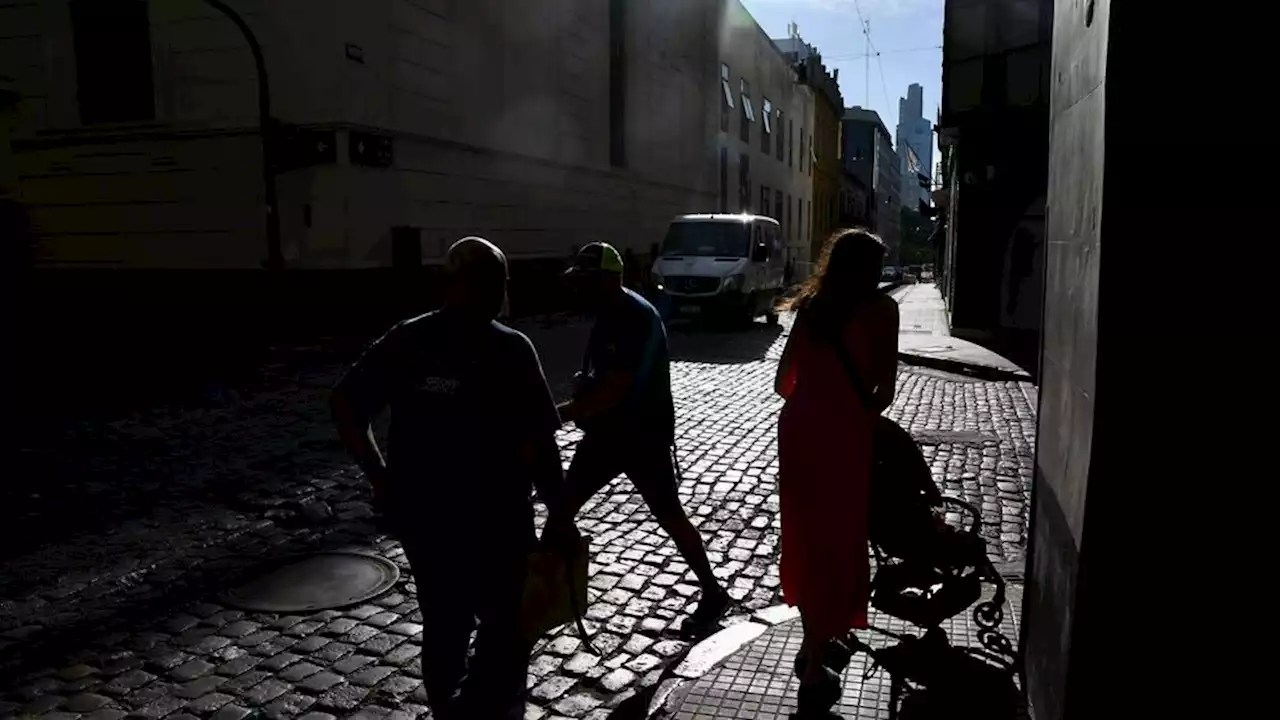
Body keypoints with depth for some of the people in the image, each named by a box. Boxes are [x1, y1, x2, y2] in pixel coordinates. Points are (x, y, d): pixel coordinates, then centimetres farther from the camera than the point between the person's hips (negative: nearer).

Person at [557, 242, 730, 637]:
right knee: (565, 502, 11)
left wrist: (561, 413, -22)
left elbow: (614, 390, -27)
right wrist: (583, 383, 0)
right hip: (607, 430, 9)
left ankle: (713, 594, 17)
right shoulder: (608, 314, 7)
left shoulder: (637, 318, -22)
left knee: (669, 516, 1)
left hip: (645, 435, -9)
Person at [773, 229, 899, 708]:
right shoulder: (880, 309, -2)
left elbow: (783, 381, 13)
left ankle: (812, 646, 36)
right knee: (837, 545, 4)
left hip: (798, 426, 6)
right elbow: (884, 387, -5)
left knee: (805, 537, 19)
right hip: (843, 432, -5)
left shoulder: (811, 306, 11)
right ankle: (815, 670, 10)